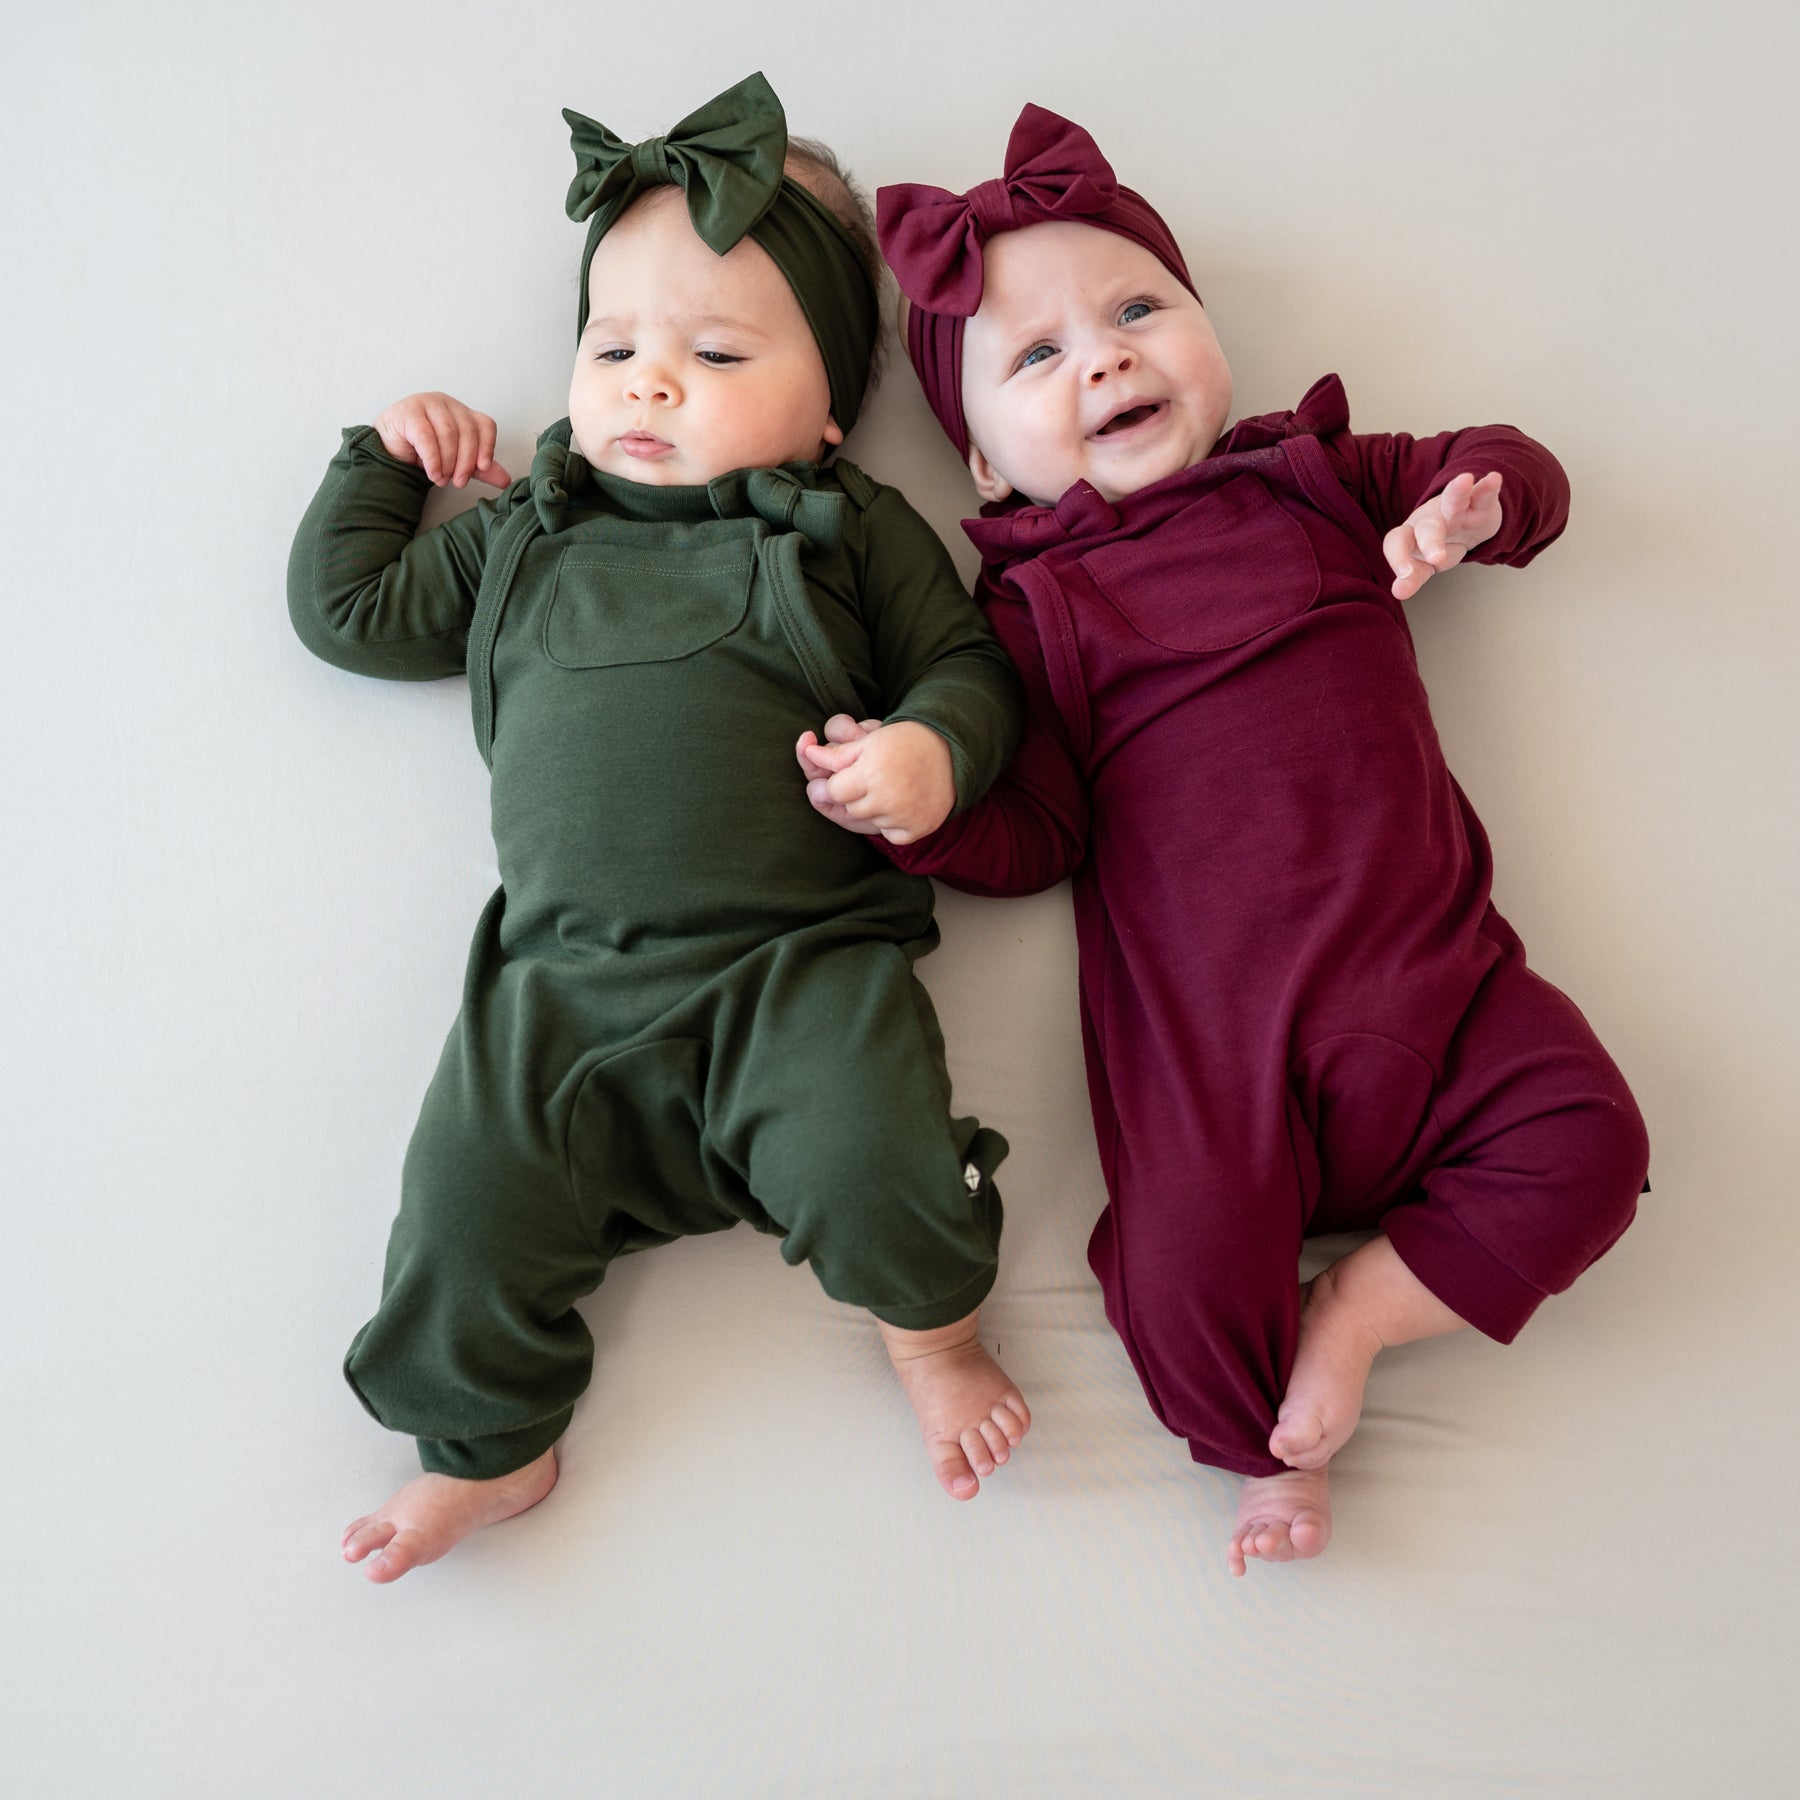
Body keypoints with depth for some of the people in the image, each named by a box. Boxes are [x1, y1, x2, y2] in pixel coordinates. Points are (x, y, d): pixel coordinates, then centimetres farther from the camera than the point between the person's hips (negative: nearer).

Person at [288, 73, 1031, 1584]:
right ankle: (493, 1447, 27)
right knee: (470, 1213, -4)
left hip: (805, 961, -2)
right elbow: (349, 609, 26)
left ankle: (932, 1328, 15)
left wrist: (932, 748, -11)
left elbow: (970, 665, 9)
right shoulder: (526, 540, 19)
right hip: (565, 980, 3)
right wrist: (383, 462, 25)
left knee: (876, 1161, -23)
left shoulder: (853, 531, 12)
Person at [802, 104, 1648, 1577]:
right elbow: (1033, 836, 0)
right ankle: (1272, 1445, 17)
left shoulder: (1312, 477, 13)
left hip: (1420, 965, 4)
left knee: (1584, 1145, -11)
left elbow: (1510, 466, 24)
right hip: (1205, 1025, -3)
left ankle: (1347, 1325, 6)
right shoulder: (1037, 605, 5)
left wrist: (1470, 506, -1)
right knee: (1189, 1282, -16)